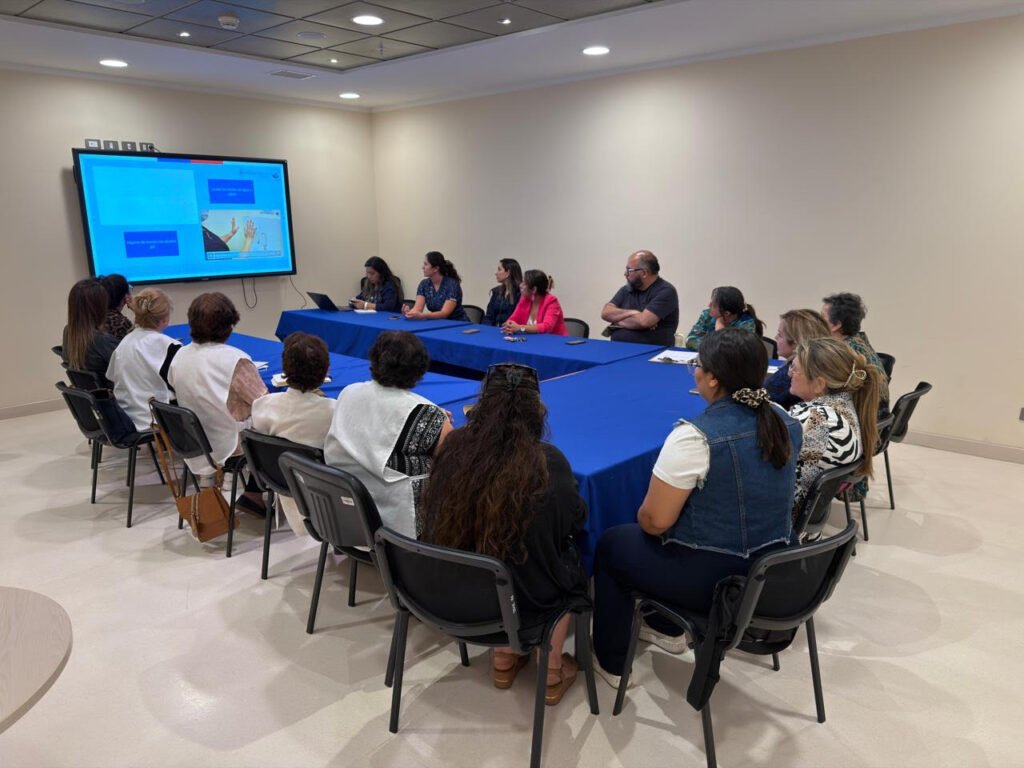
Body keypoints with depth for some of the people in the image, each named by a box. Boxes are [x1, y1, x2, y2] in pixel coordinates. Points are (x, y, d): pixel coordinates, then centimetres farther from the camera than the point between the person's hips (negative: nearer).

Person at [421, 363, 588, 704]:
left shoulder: (454, 447, -12)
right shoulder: (548, 462, -21)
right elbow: (575, 523, -3)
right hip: (524, 600, -3)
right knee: (570, 562, 26)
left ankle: (504, 659, 37)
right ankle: (552, 672, 35)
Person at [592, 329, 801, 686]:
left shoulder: (695, 436, -27)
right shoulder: (785, 421, -2)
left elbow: (654, 521, -21)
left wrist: (643, 516, 2)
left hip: (711, 577, -7)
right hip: (772, 569, 8)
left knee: (610, 544, 17)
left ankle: (612, 664, 29)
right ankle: (668, 629, 43)